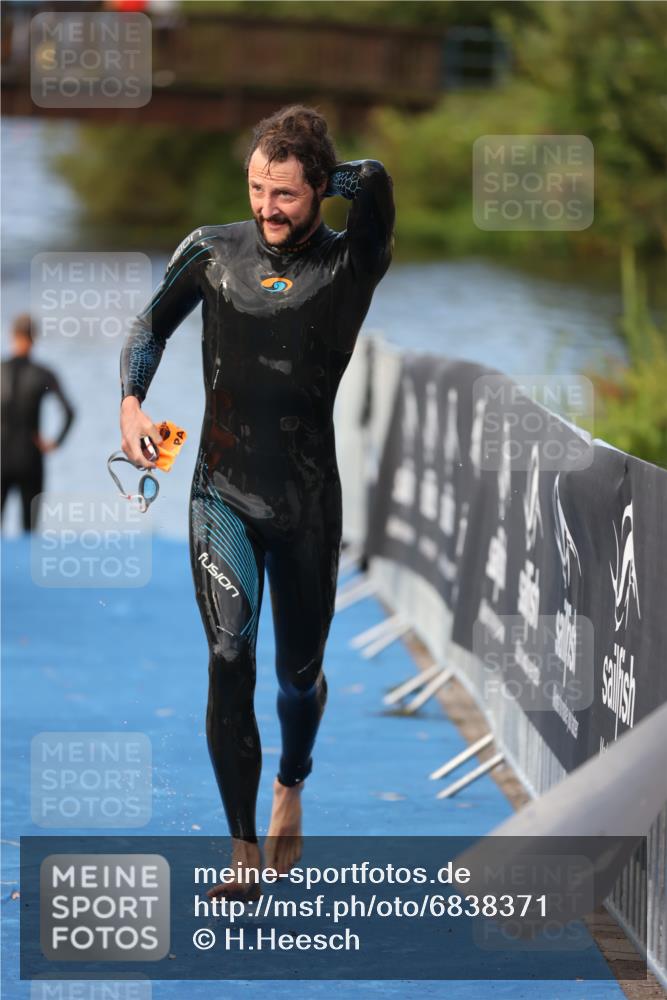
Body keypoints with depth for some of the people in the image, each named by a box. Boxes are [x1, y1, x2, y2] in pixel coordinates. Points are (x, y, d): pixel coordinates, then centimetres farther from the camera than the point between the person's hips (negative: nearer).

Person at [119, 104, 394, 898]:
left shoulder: (350, 265, -7)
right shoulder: (212, 251, -1)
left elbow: (374, 180, -27)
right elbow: (152, 324, 13)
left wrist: (324, 178, -9)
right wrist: (131, 403, -2)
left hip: (307, 503, 0)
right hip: (223, 494, 0)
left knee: (299, 670, 13)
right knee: (229, 654, -16)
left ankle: (289, 789, 45)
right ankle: (244, 848, -11)